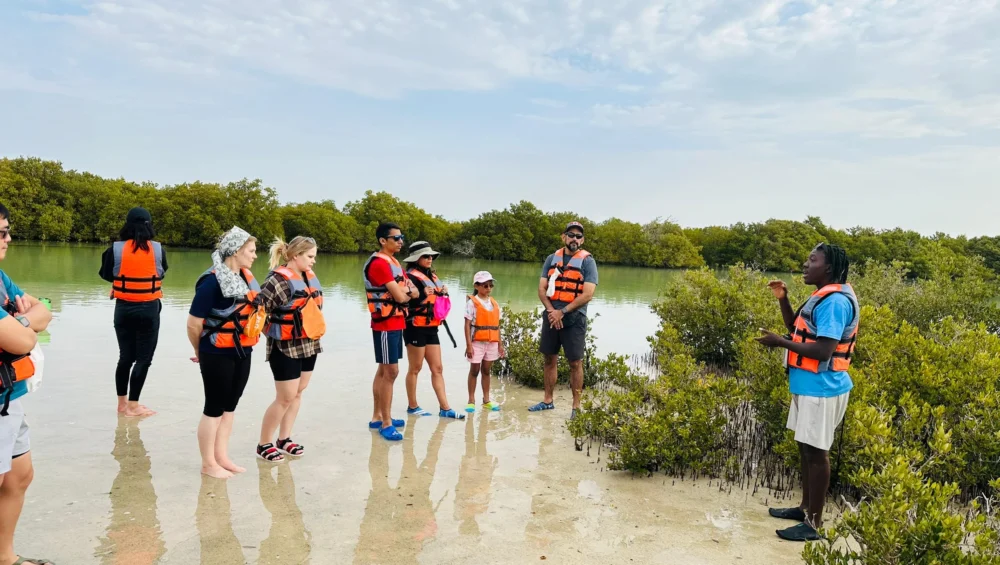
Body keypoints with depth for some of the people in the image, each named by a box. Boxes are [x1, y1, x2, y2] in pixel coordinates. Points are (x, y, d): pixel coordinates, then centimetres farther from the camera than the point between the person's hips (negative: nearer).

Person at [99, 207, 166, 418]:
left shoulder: (116, 248, -6)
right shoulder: (158, 249, -7)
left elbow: (106, 275, 6)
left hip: (124, 309, 2)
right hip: (149, 310, -2)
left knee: (125, 356, 15)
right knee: (144, 358, 5)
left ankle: (122, 403, 24)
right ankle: (133, 405, 6)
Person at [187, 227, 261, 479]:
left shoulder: (246, 276, 4)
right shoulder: (213, 281, -19)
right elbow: (193, 323, -15)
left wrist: (245, 344, 16)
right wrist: (201, 352, -1)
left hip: (242, 352, 7)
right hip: (218, 355, -7)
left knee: (230, 406, 16)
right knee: (214, 408, 4)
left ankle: (222, 457, 28)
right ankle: (208, 463, 17)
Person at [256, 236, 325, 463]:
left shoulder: (309, 276, 6)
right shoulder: (279, 279, -18)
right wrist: (272, 331, -15)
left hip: (308, 344, 8)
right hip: (286, 347, -8)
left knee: (297, 394, 15)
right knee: (285, 397, -1)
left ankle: (284, 439, 28)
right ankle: (264, 444, 15)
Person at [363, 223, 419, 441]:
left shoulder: (394, 263, 15)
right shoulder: (379, 263, -17)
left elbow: (415, 293, 11)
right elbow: (400, 297, -20)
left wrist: (404, 291, -10)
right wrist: (405, 292, 1)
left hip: (396, 323, 9)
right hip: (386, 325, -9)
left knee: (384, 370, 14)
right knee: (391, 371, -7)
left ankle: (377, 417, 22)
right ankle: (386, 423, 0)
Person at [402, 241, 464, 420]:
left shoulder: (432, 276, 15)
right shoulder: (411, 276, -11)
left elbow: (440, 298, 23)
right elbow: (407, 301, -21)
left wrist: (443, 293, 2)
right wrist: (423, 295, -33)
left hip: (431, 328, 8)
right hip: (416, 328, -8)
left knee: (437, 369, 7)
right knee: (415, 368, 3)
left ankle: (445, 408, 9)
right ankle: (412, 406, 16)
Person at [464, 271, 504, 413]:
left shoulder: (494, 303, 9)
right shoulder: (472, 302, -6)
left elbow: (497, 326, 11)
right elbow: (467, 325, -10)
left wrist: (500, 344, 10)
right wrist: (469, 345, -16)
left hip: (492, 343, 5)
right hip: (477, 342, -5)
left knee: (486, 371, 12)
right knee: (474, 371, 4)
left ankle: (486, 400, 19)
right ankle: (471, 401, 11)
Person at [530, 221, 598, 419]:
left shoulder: (587, 261, -5)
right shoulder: (552, 259, 7)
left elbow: (587, 294, -14)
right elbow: (542, 289, 4)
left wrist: (562, 312, -15)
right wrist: (551, 311, -12)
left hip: (574, 320, -4)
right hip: (551, 317, 4)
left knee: (575, 363, 1)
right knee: (550, 359, 11)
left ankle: (576, 406, 9)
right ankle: (548, 401, 23)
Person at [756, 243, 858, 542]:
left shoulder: (835, 301, -20)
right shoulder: (824, 297, 13)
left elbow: (823, 351, -25)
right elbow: (797, 328, 23)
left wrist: (780, 342, -19)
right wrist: (783, 299, 9)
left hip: (821, 388, -10)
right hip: (809, 385, 11)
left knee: (817, 452, -3)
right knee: (806, 448, 17)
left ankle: (814, 524, 6)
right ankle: (805, 508, 30)